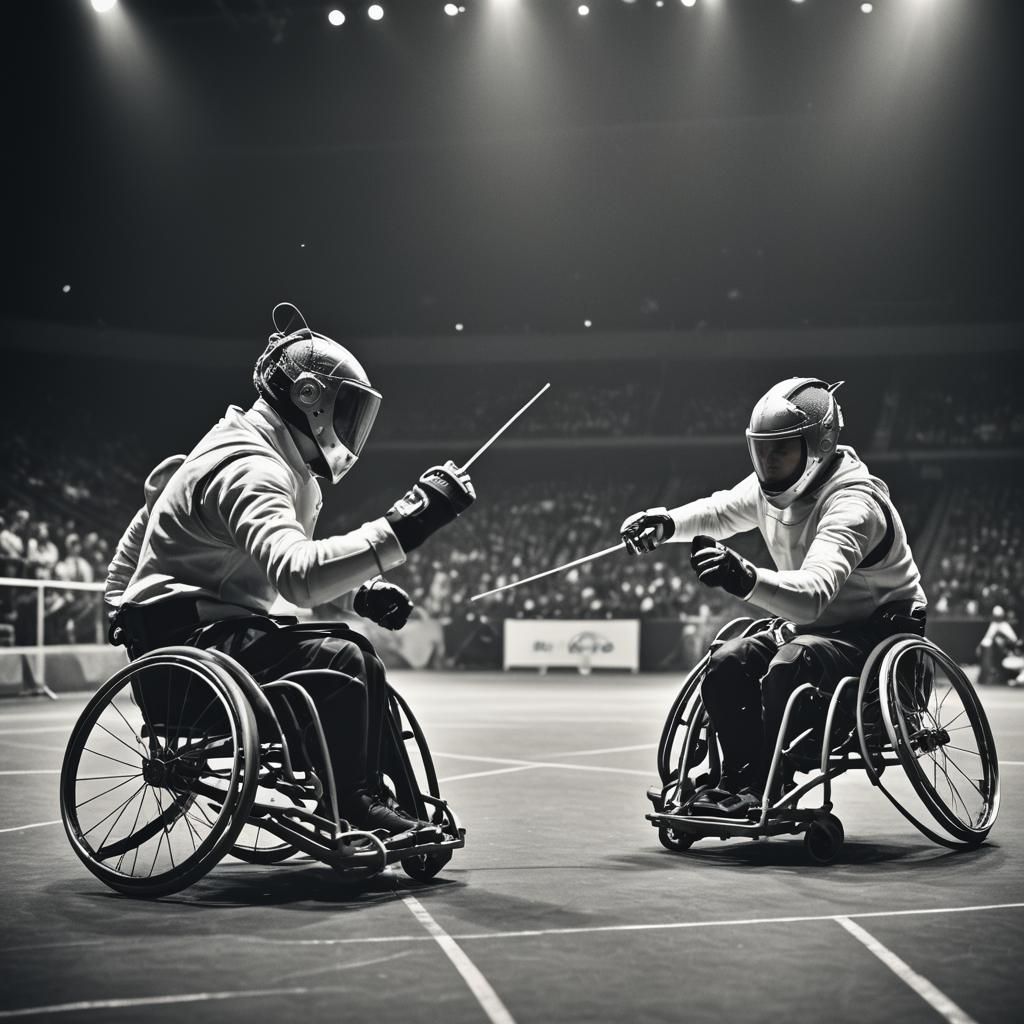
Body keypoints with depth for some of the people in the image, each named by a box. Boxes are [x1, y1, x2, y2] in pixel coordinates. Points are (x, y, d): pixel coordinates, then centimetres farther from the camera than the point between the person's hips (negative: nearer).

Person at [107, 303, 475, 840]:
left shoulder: (287, 463, 13)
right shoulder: (247, 467, -21)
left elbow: (301, 562, 21)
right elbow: (298, 576, -38)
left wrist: (364, 586, 0)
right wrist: (400, 529, -43)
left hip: (223, 626, 11)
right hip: (186, 632, -11)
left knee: (359, 660, 7)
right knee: (341, 659, -25)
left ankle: (376, 805, 7)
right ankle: (353, 812, -16)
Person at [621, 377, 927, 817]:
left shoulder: (852, 504, -29)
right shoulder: (773, 485, -1)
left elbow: (812, 594, -43)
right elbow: (720, 510, 13)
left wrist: (746, 579, -62)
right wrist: (664, 522, -10)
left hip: (879, 628, -8)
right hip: (810, 625, 9)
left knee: (789, 664, -35)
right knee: (727, 663, -15)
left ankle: (769, 791, -23)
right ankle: (740, 779, -7)